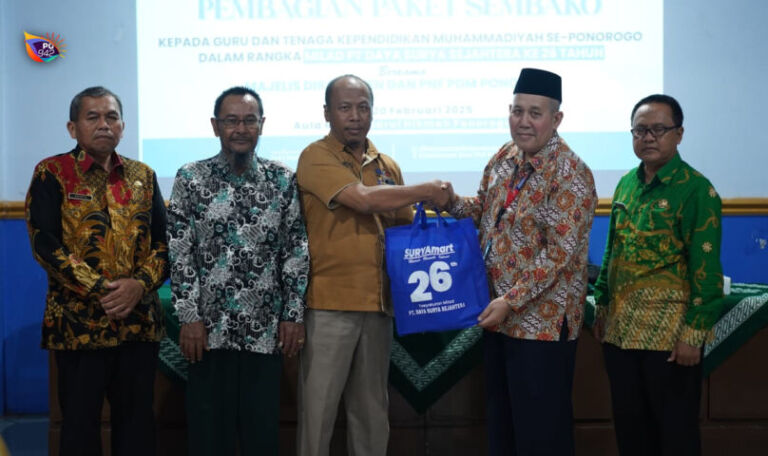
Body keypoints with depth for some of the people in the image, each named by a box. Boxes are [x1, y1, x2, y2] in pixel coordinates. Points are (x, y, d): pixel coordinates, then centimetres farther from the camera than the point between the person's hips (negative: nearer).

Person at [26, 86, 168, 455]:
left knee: (137, 421, 10)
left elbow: (164, 241, 7)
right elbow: (45, 244, -11)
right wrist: (100, 291, -16)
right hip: (77, 322, -3)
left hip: (139, 321, 4)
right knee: (80, 422, 5)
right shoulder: (52, 174, -2)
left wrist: (140, 284, -12)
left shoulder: (142, 176, 11)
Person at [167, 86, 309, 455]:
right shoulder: (191, 179, 0)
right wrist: (189, 317, -8)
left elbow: (297, 251, 3)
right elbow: (179, 253, -3)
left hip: (266, 329, 1)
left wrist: (294, 315, -2)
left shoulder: (283, 180, 4)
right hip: (210, 327, -1)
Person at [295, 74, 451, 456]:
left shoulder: (387, 166, 14)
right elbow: (363, 198, -18)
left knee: (372, 411, 12)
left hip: (377, 304, 5)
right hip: (329, 305, -5)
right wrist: (428, 191, -9)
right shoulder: (316, 158, -5)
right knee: (317, 409, 1)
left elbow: (403, 228, 21)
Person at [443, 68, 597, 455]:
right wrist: (450, 201, -1)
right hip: (497, 313, 8)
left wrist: (511, 301, -24)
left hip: (542, 319, -8)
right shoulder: (504, 157, 6)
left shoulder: (570, 174, -17)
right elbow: (484, 209, 19)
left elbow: (560, 253, -22)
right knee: (500, 421, 18)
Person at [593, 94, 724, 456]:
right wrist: (602, 306, 14)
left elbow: (706, 268, -14)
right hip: (620, 328, 6)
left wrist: (694, 331, -17)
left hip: (670, 332, -6)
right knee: (629, 426, 14)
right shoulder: (626, 184, 9)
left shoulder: (696, 190, -11)